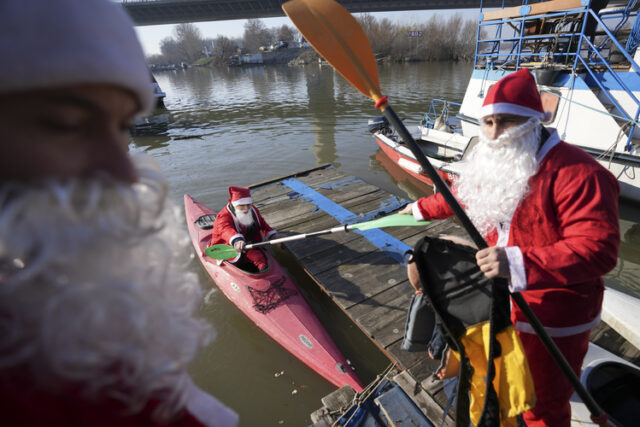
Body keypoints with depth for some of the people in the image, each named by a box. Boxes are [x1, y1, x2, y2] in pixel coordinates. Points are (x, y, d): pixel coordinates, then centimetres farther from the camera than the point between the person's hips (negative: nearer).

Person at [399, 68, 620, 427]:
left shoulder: (577, 173, -26)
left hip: (551, 321, -7)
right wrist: (423, 208, 30)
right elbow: (463, 195, 18)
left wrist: (521, 265, -44)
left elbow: (598, 248, -32)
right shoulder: (490, 164, 0)